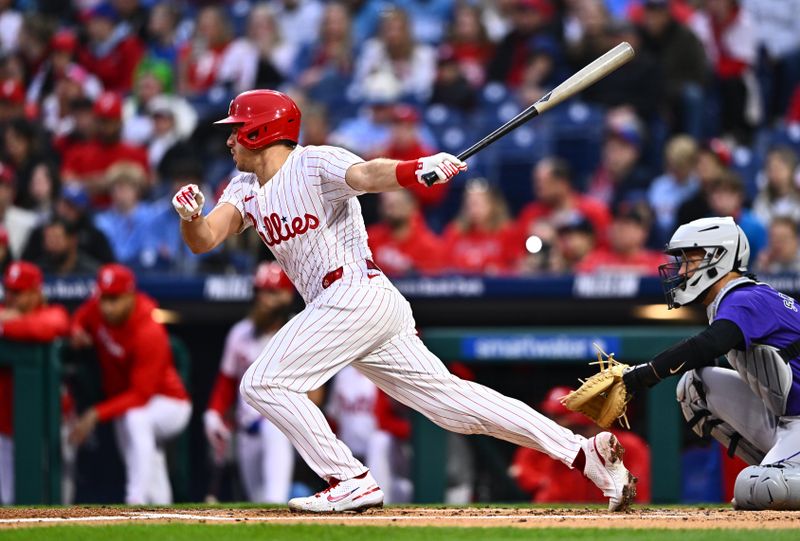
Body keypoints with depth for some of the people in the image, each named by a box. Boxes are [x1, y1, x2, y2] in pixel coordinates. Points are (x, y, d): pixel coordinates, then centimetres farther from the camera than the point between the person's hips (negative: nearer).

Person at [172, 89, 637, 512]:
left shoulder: (315, 164, -6)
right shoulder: (246, 190, 18)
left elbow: (365, 174, -26)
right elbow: (204, 240, 6)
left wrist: (419, 170, -47)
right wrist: (190, 216, -18)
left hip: (355, 294, -8)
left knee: (264, 383, -11)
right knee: (449, 397, 3)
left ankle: (351, 482, -14)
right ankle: (584, 453, 0)